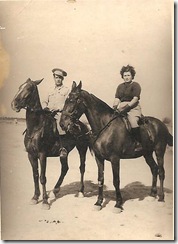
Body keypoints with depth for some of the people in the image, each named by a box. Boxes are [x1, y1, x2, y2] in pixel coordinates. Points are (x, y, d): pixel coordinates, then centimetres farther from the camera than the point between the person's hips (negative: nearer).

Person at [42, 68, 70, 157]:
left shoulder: (66, 90, 8)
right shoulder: (50, 90, 23)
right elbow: (44, 101, 23)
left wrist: (57, 109, -17)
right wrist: (45, 107, 0)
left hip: (61, 113, -6)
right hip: (49, 113, 6)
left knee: (60, 123, -32)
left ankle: (63, 148, -34)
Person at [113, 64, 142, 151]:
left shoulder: (135, 85, 1)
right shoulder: (120, 86, 19)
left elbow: (135, 98, -9)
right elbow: (117, 98, 12)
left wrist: (127, 107, -19)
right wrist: (114, 107, -7)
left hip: (133, 107, -6)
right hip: (121, 107, 6)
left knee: (133, 121, -31)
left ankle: (138, 143, -22)